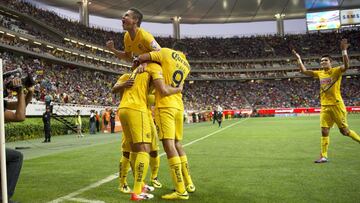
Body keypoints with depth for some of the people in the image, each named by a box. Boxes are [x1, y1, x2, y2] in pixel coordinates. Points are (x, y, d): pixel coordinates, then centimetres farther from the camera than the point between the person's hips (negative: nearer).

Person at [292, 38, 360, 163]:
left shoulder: (336, 71, -5)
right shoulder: (319, 73, 10)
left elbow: (346, 66, -25)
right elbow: (304, 71, 14)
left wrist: (344, 51, -32)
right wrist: (298, 59, 10)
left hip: (337, 105, -5)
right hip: (325, 106, 5)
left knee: (344, 131, 2)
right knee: (324, 131, 0)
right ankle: (324, 156, 3)